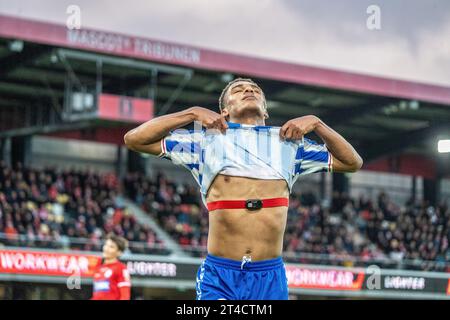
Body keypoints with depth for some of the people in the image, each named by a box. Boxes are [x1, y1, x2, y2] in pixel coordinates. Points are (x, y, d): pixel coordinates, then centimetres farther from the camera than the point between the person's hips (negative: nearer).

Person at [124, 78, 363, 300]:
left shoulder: (290, 143, 16)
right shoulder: (207, 139, 8)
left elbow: (352, 162, 20)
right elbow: (134, 139, 4)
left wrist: (315, 123, 9)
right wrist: (193, 114, -1)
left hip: (271, 278, 3)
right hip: (219, 276, -2)